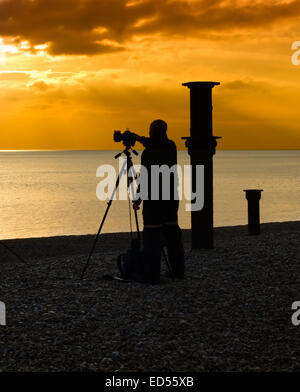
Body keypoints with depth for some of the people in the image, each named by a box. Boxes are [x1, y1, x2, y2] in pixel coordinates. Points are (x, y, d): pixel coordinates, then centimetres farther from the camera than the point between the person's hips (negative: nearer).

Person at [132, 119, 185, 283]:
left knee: (152, 234, -4)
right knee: (172, 231, 13)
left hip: (154, 198, -7)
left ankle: (151, 274, -6)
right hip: (172, 196, 7)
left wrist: (138, 200, -9)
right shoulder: (171, 147, 4)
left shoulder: (147, 154, -15)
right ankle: (178, 270, 17)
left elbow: (145, 179, -16)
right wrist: (140, 139, 24)